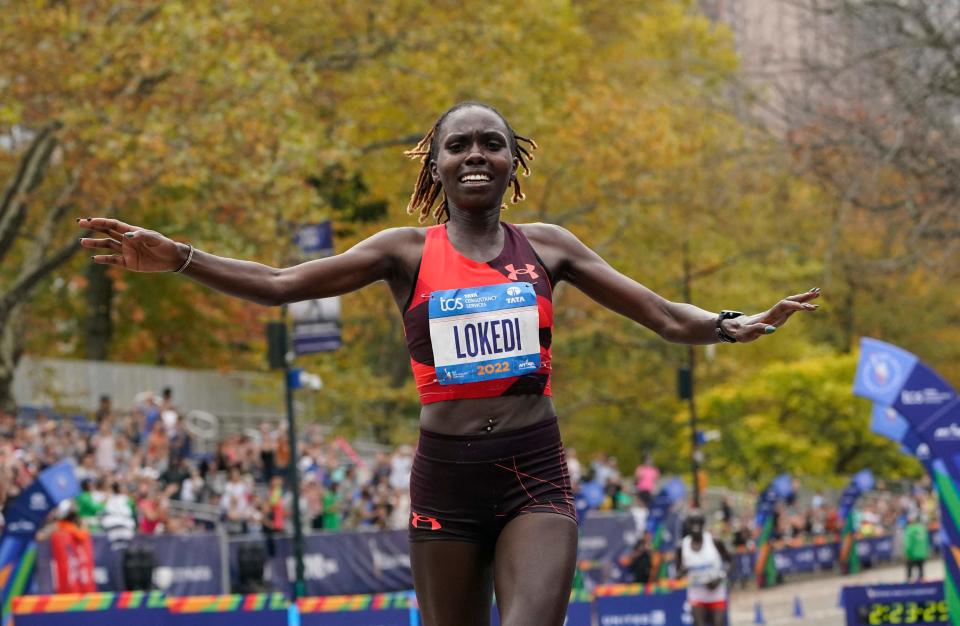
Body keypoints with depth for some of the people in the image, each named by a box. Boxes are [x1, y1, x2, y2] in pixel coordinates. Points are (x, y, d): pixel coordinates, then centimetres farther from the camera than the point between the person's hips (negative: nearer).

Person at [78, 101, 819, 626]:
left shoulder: (547, 246, 9)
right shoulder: (408, 252, 5)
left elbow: (663, 315, 9)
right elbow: (279, 285, -2)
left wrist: (735, 326, -8)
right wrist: (179, 259, -13)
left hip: (536, 476, 0)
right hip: (446, 477, 0)